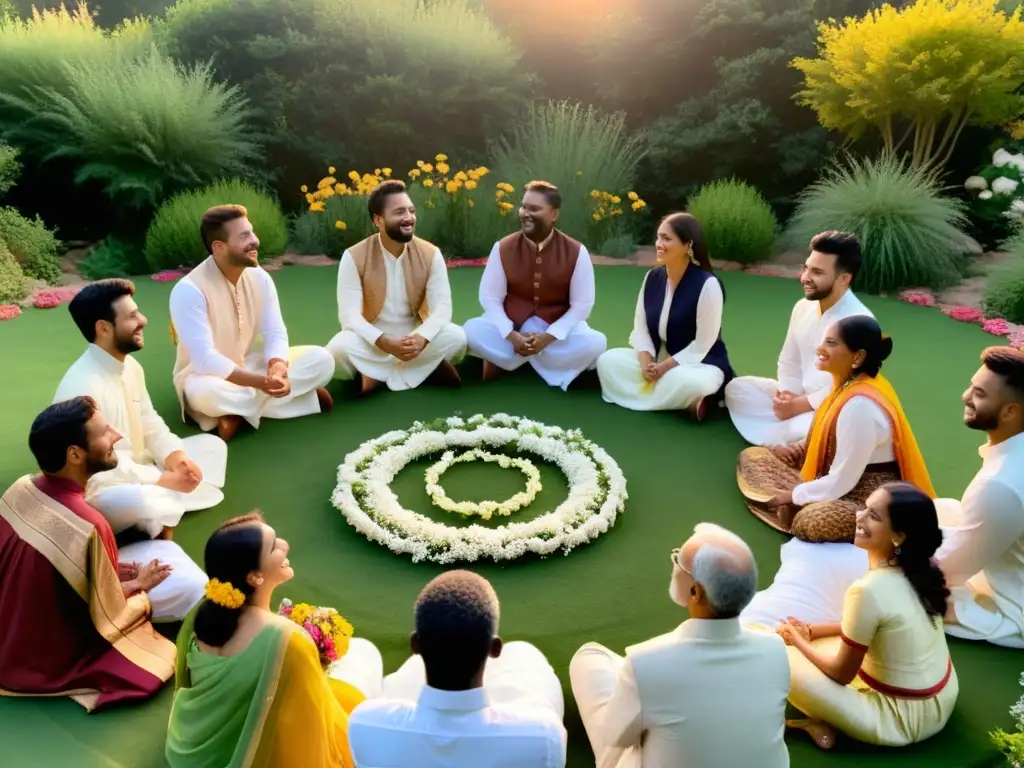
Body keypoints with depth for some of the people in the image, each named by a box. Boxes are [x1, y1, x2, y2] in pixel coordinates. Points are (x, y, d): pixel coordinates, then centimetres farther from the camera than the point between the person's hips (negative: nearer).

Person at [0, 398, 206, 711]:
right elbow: (105, 620, -22)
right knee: (189, 583, -2)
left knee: (164, 551, 12)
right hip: (57, 652, -8)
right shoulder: (87, 526, -37)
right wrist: (138, 585, -3)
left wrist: (110, 568, 4)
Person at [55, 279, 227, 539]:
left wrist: (175, 457, -11)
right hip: (97, 490, -9)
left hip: (137, 471, 10)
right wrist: (164, 480, -22)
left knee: (212, 445, 4)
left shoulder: (129, 365, 2)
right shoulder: (81, 387, -26)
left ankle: (165, 513, -13)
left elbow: (150, 425, 9)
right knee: (136, 500, -42)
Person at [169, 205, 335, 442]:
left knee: (322, 360, -12)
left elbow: (275, 334, -8)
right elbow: (205, 359, -29)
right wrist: (261, 382, -39)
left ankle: (241, 410, -17)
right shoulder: (189, 290, -23)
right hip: (204, 374, -5)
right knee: (206, 391, -42)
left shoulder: (260, 277, -5)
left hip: (249, 365, 6)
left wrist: (277, 370, -31)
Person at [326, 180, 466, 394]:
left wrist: (421, 338, -35)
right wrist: (384, 342, -36)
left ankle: (381, 373, -15)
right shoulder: (354, 257, -13)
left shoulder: (430, 254, -7)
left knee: (456, 337, -25)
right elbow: (349, 314, -18)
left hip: (414, 339, 2)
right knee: (339, 348, -32)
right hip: (373, 341, -1)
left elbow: (442, 307, -13)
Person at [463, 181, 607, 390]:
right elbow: (489, 297, -6)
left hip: (557, 331, 0)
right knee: (472, 331, -27)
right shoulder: (503, 248, -8)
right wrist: (512, 336, -21)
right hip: (511, 328, 1)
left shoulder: (576, 252, -12)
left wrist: (548, 337, -21)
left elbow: (582, 305, -9)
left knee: (595, 343, -29)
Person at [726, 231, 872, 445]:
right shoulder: (803, 307, 2)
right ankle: (779, 435, -13)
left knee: (799, 430, -39)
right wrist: (786, 394, -9)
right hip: (801, 396, 9)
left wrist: (797, 406, -17)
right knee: (737, 388, 0)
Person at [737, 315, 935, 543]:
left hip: (871, 500, -10)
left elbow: (841, 482, -25)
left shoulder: (860, 405, -28)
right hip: (838, 480, 10)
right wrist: (800, 448, -3)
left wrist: (793, 495, -11)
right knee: (753, 456, 6)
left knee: (810, 522, -40)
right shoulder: (847, 383, 0)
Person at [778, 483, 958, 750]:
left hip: (906, 718, -8)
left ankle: (822, 724, 5)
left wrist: (799, 641, 1)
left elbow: (841, 674, -16)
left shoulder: (870, 590, -30)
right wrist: (811, 631, 8)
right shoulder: (919, 569, -5)